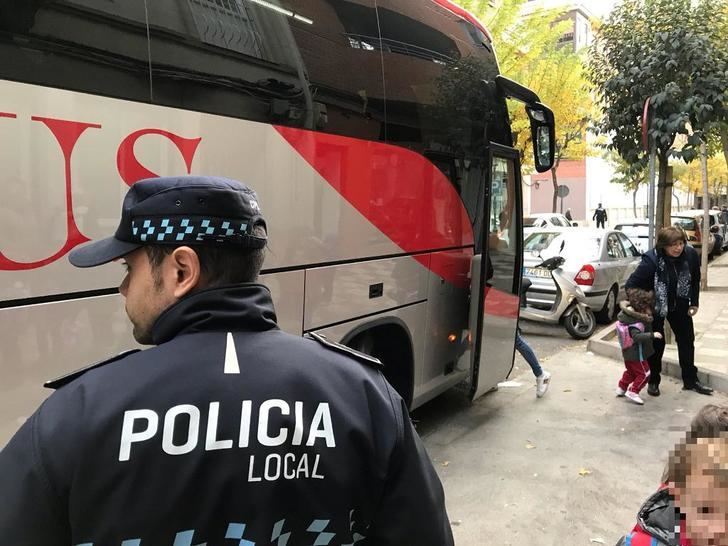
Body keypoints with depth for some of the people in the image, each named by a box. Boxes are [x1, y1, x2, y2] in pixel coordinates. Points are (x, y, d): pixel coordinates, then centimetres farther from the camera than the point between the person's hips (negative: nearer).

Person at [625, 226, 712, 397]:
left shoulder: (691, 255, -18)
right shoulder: (651, 260, -31)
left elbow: (695, 280, 1)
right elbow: (632, 283, -28)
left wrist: (694, 303, 3)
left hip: (679, 305, 5)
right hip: (655, 305, -4)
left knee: (687, 340, 11)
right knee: (657, 343, 3)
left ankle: (690, 381, 26)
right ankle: (653, 381, 20)